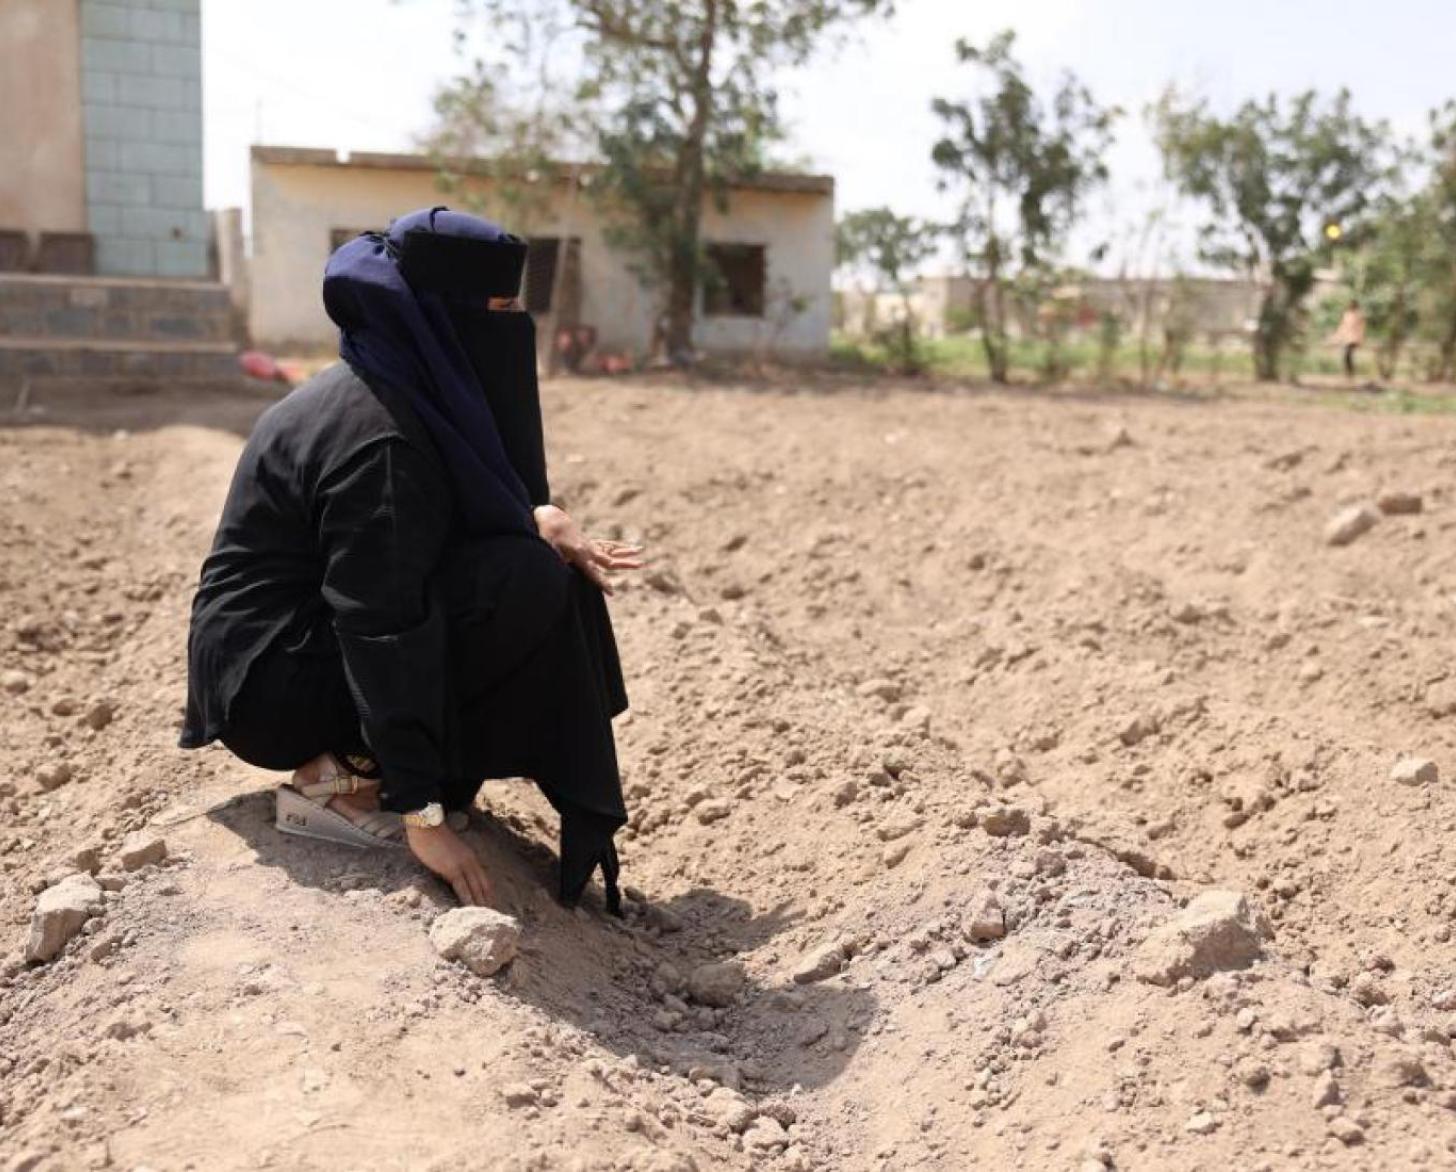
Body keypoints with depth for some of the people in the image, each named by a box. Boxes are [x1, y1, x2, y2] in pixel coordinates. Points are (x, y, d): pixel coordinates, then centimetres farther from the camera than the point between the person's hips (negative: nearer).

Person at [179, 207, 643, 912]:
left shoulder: (404, 389, 3)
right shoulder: (378, 436, -25)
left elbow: (473, 509, 15)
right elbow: (382, 630, -28)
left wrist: (538, 518, -8)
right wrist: (419, 815, -27)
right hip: (274, 682, -9)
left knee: (554, 565, 8)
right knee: (531, 588, -21)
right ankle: (339, 781, -10)